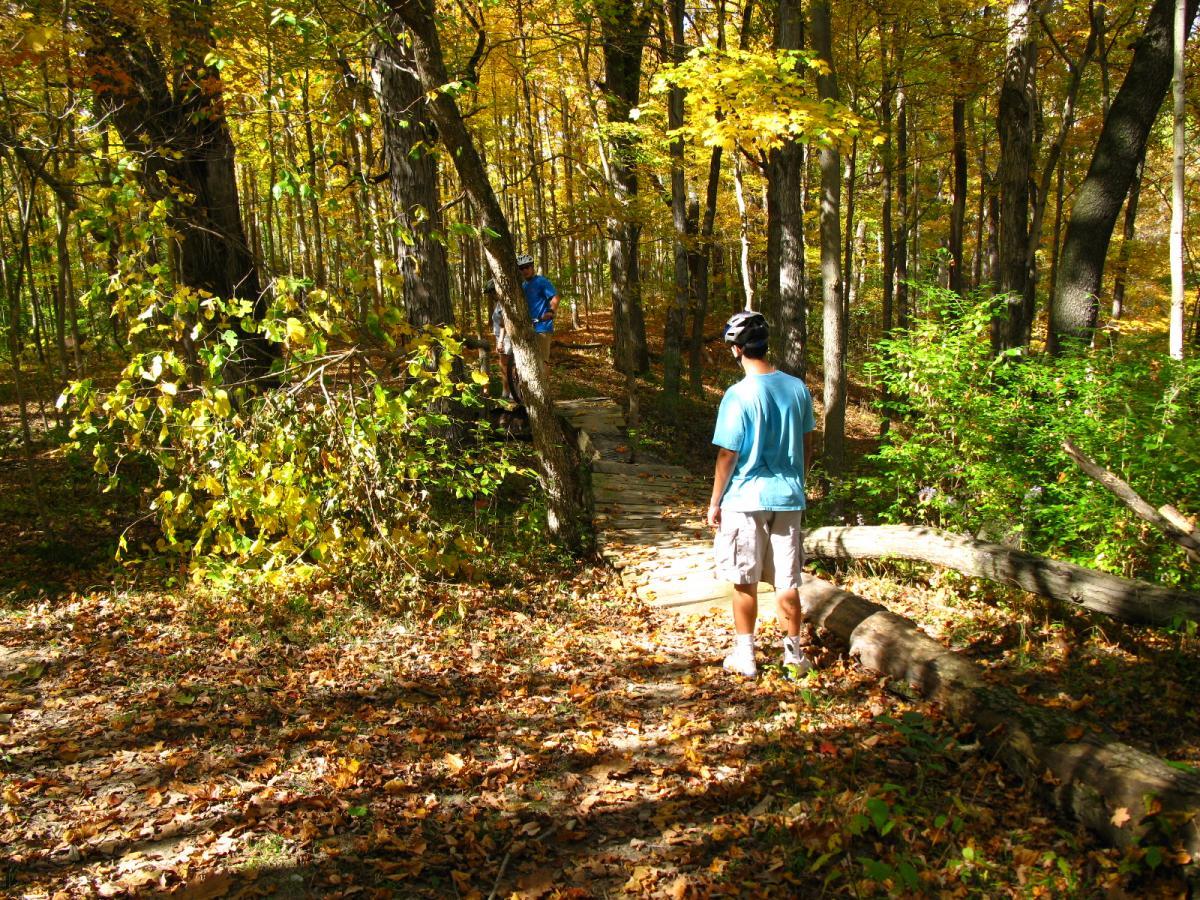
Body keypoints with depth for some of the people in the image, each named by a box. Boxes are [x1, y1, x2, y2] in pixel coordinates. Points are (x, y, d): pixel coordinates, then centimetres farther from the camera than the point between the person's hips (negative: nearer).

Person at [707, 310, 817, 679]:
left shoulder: (739, 396, -16)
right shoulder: (797, 388, 0)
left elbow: (727, 456, -13)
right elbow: (807, 447, 9)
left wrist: (714, 503, -2)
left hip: (746, 500, -4)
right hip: (788, 498, 5)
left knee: (745, 582, 8)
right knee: (787, 581, 12)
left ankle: (744, 656, 16)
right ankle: (794, 652, 21)